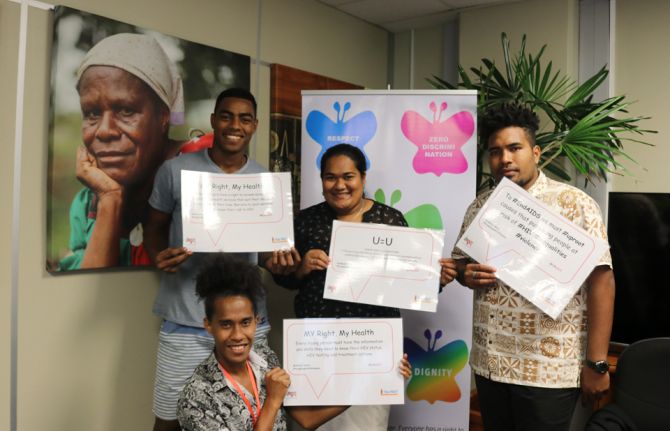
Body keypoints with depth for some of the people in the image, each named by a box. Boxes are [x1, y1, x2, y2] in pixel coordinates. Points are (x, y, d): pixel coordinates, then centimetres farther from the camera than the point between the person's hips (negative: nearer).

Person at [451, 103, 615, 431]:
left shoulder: (574, 204, -9)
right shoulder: (479, 206, 6)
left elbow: (600, 282, -12)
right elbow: (459, 260, 16)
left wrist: (596, 363, -14)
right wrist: (466, 274, -8)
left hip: (549, 369, -5)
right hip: (489, 362, 5)